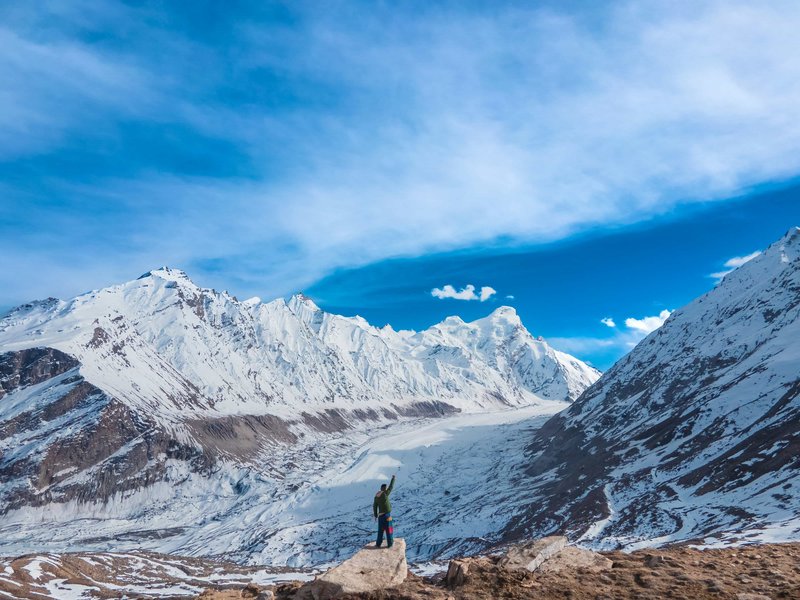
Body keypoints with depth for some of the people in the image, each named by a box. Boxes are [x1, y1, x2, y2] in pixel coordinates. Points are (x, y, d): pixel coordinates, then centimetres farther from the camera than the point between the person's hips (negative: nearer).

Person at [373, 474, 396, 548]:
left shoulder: (376, 496, 4)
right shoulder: (385, 493, -13)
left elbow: (374, 506, 8)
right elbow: (391, 486, -3)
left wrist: (375, 515, 17)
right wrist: (393, 478, 11)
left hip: (380, 515, 6)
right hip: (387, 514, -6)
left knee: (381, 530, 16)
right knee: (389, 529, 6)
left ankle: (378, 544, 18)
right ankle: (390, 544, 12)